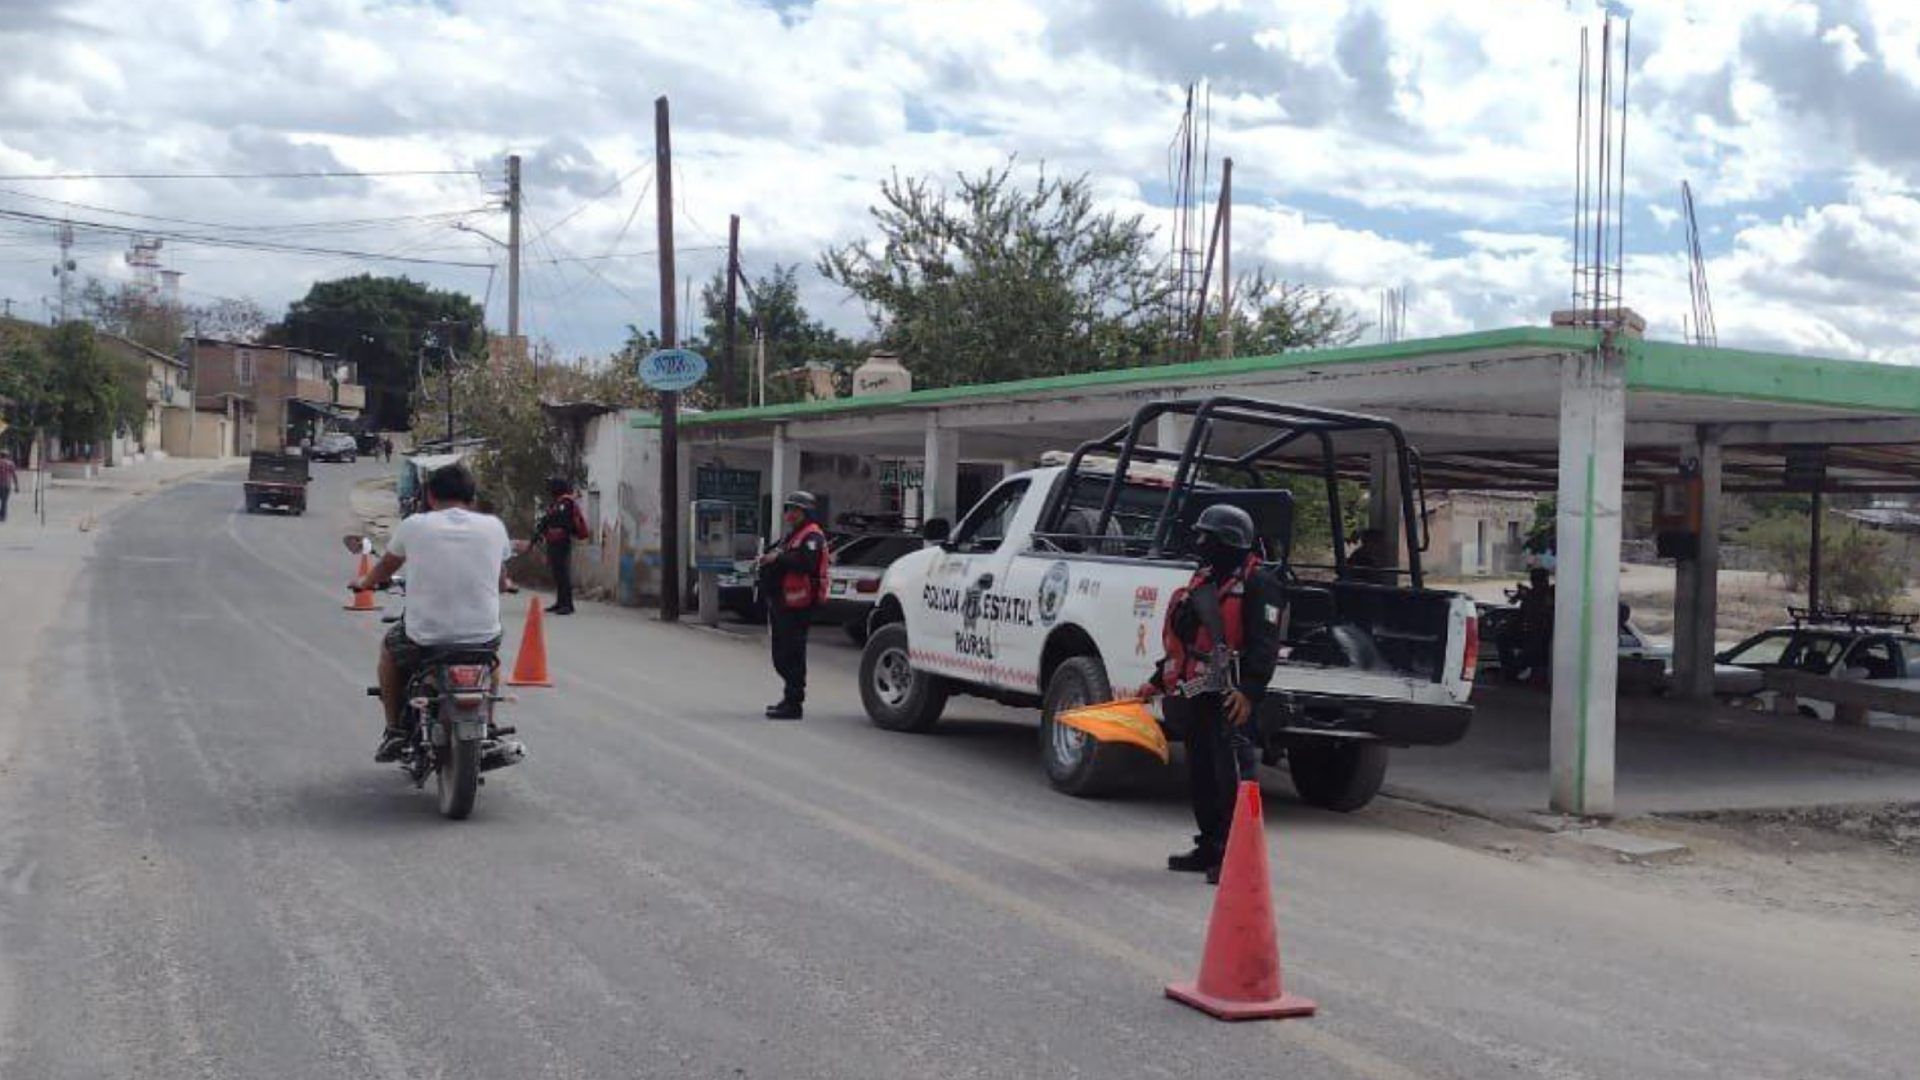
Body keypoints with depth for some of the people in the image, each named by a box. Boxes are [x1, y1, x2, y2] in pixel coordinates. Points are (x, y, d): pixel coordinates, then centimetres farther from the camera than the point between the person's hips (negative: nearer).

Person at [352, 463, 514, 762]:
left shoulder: (413, 526, -2)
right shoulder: (494, 527, 1)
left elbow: (386, 567, 18)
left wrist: (365, 582, 41)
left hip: (424, 639, -1)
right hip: (482, 635, 1)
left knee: (389, 648, 33)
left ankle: (395, 731, 33)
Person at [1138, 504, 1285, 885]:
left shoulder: (1257, 584, -8)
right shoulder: (1203, 582, 20)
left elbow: (1264, 646, -16)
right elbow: (1181, 639, 27)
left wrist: (1249, 691, -25)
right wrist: (1158, 681, 26)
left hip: (1230, 700, -9)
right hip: (1196, 696, 9)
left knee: (1233, 777, -11)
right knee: (1200, 775, 14)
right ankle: (1211, 847, 24)